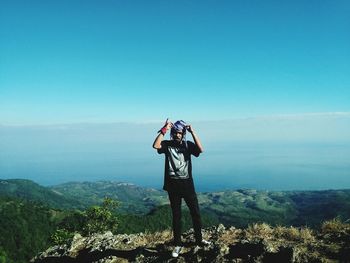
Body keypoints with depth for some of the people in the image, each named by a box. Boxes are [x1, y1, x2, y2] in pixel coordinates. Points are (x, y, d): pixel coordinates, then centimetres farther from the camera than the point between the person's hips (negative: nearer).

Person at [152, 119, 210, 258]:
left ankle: (199, 239, 28)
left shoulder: (188, 144, 1)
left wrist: (192, 132, -19)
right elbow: (156, 145, -22)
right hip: (173, 184, -1)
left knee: (195, 212, 9)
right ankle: (177, 245, 19)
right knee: (176, 215, 9)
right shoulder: (167, 144, -1)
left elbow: (200, 149, -18)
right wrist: (164, 129, -22)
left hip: (187, 183, 1)